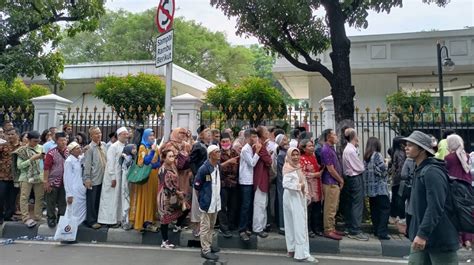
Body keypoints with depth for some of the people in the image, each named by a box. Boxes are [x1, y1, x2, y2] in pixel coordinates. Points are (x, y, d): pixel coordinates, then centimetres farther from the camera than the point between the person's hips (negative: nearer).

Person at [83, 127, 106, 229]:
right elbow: (87, 164, -12)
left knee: (98, 200, 14)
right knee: (91, 201, 3)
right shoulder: (90, 147, -10)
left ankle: (97, 219, 25)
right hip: (93, 179, -6)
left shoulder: (104, 145, 8)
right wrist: (87, 178, -14)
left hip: (102, 178, 6)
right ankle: (91, 221, 13)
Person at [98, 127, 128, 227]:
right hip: (114, 176, -6)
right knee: (111, 198, 3)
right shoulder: (113, 147, -12)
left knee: (118, 197, 12)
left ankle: (116, 218, 22)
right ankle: (110, 220, 12)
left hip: (123, 175, 6)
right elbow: (110, 163, -14)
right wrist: (113, 178, -16)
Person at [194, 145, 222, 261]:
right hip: (207, 202, -8)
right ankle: (205, 250, 11)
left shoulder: (218, 166, 4)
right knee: (205, 226, 3)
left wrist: (215, 194, 11)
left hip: (216, 201, 8)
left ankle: (208, 245, 33)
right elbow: (197, 185, -13)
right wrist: (204, 196, -2)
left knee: (211, 225, 19)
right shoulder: (204, 168, -20)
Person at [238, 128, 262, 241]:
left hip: (251, 180, 8)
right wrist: (257, 151, -16)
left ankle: (247, 227, 20)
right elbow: (252, 163, -16)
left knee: (250, 205, 11)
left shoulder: (251, 148, 13)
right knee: (245, 206, -7)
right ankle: (242, 230, -2)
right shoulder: (245, 149, -12)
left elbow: (253, 163, 12)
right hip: (246, 181, -8)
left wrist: (256, 151, 0)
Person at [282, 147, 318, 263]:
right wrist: (299, 186, -20)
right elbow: (285, 184, -27)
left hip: (299, 198, 9)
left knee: (293, 224, 13)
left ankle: (293, 250, 21)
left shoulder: (297, 167, 13)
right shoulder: (288, 169, -14)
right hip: (292, 198, -9)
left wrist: (306, 193, 10)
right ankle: (302, 253, -7)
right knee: (299, 224, -9)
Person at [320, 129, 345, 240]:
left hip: (335, 182, 10)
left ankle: (332, 228, 24)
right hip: (331, 183, -10)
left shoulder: (331, 148, 14)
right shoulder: (326, 150, -17)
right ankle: (328, 231, 6)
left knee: (334, 207, 15)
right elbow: (330, 169, -19)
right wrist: (341, 180, -8)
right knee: (330, 208, -3)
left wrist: (340, 180, 12)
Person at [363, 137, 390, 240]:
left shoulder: (366, 157, 10)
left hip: (370, 188, 7)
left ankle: (376, 230, 17)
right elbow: (382, 170, -17)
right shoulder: (377, 155, -10)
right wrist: (385, 164, 2)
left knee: (374, 209, 12)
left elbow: (365, 171, 11)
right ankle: (382, 232, -8)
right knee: (385, 208, -3)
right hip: (379, 187, -7)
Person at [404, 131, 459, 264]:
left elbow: (435, 207, -27)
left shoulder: (432, 172, -19)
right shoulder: (420, 171, 12)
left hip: (440, 239, -9)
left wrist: (422, 234, -29)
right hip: (421, 237, 9)